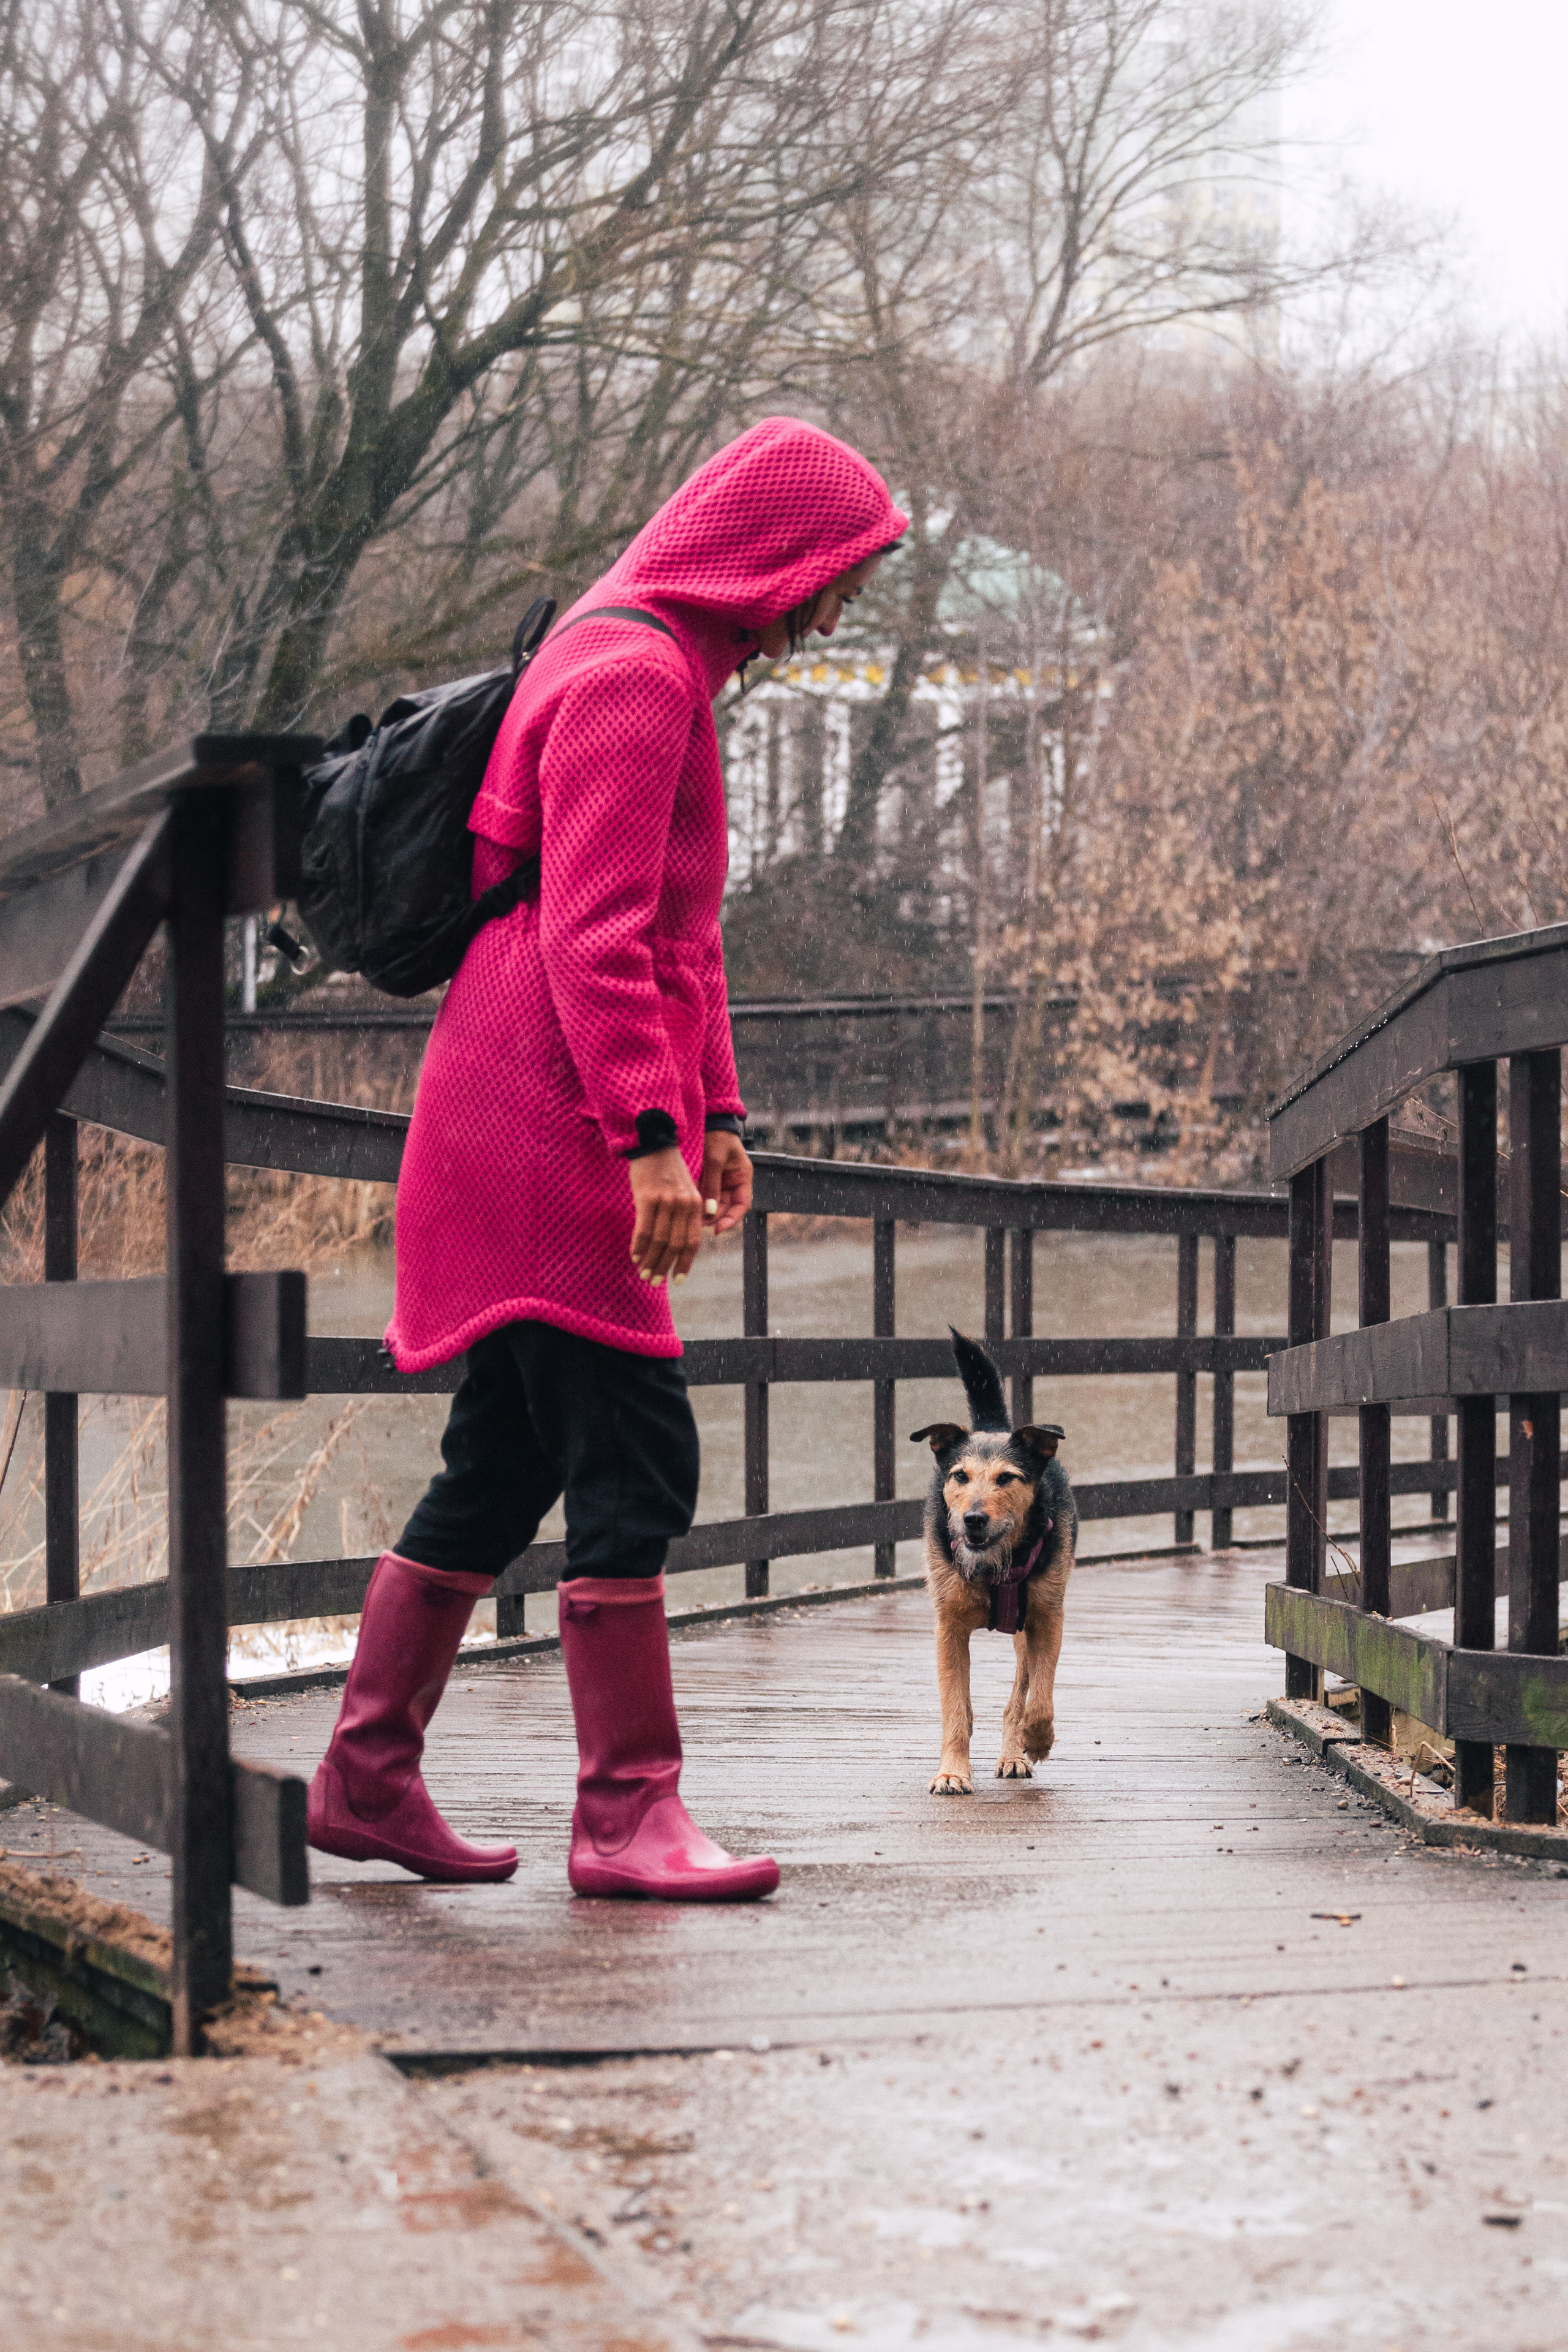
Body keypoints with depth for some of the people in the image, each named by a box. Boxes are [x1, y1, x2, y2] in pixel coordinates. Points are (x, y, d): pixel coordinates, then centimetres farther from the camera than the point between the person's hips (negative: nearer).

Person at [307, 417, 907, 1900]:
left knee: (504, 1459, 12)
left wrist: (716, 1114, 23)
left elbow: (674, 929, 25)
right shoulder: (631, 675, -13)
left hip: (525, 1128, 11)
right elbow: (592, 935, -21)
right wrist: (652, 1135, -25)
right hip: (552, 1124, -11)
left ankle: (367, 1779, 17)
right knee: (634, 1460, -10)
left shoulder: (665, 673, 20)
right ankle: (629, 1816, -7)